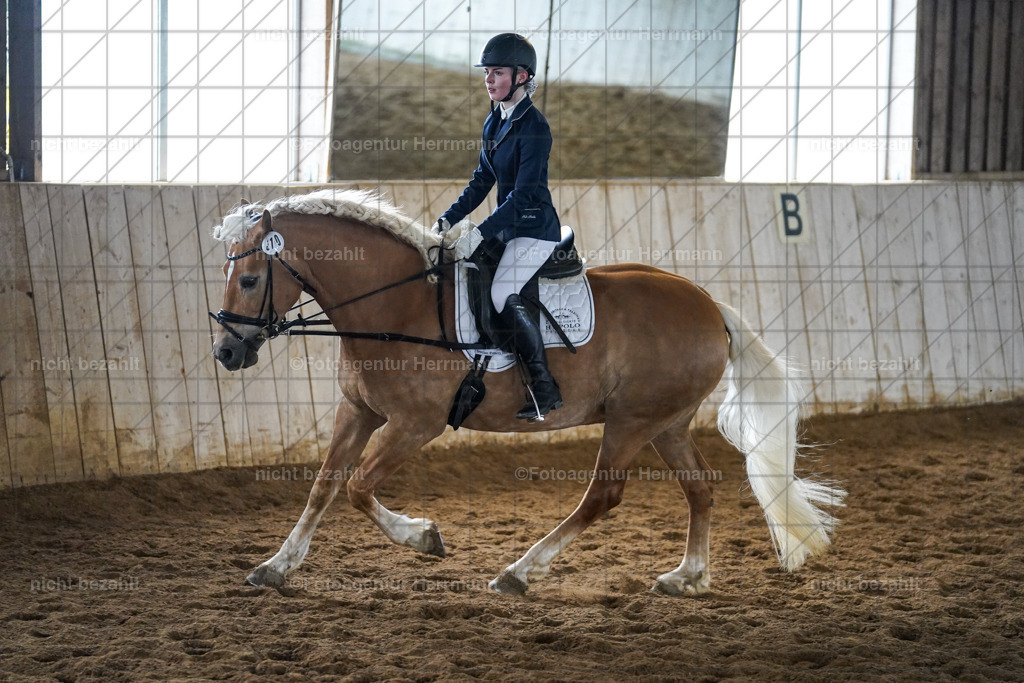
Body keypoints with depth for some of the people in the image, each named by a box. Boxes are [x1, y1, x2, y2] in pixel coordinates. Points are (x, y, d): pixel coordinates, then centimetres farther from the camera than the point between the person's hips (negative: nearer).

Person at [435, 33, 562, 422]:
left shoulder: (534, 127, -18)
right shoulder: (495, 123, 10)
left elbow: (523, 194, -23)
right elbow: (482, 181, 16)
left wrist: (481, 232, -27)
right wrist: (449, 219, 6)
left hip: (534, 228, -10)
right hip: (509, 227, 10)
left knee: (504, 296, -23)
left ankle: (544, 389, -16)